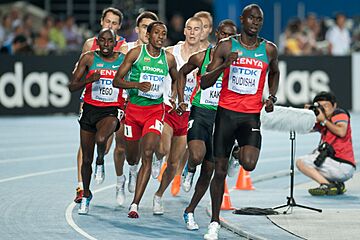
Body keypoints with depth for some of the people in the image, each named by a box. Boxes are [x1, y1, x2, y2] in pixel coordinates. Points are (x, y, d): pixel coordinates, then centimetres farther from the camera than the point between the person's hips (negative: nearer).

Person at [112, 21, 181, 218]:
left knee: (147, 155, -18)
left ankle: (135, 204, -19)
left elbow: (176, 79, 22)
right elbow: (116, 81, -7)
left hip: (155, 111, 0)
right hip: (134, 108, 0)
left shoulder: (168, 59, 3)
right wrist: (137, 85, -24)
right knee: (132, 159, 11)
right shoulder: (135, 53, -5)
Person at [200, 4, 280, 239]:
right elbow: (205, 83, -4)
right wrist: (224, 65, -20)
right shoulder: (226, 46, -2)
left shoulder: (269, 49, 4)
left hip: (251, 115, 1)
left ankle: (242, 151, 14)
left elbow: (274, 73, 26)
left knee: (249, 164, -24)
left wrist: (272, 97, 10)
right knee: (220, 170, 2)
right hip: (226, 113, -1)